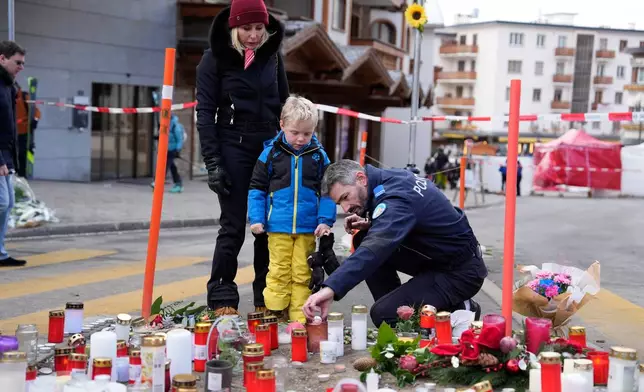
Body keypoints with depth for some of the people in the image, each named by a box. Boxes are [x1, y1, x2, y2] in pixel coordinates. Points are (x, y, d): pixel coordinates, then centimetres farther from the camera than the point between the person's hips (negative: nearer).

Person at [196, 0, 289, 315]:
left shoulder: (272, 56, 7)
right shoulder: (215, 59, -4)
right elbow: (205, 113, -6)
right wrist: (212, 163, -12)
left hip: (271, 147, 4)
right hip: (234, 148, -3)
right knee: (233, 226, -2)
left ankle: (267, 298, 13)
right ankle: (221, 299, 8)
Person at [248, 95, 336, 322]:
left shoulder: (319, 155, 4)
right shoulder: (271, 153, 0)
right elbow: (257, 188, 5)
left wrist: (325, 220, -3)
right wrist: (256, 218, -2)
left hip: (308, 227, 1)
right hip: (278, 227, -1)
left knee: (303, 273, 4)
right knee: (279, 272, 3)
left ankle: (299, 319, 10)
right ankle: (275, 316, 10)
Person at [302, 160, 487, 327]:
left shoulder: (395, 199, -28)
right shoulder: (392, 177, -1)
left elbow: (374, 250, -44)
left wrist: (331, 288, -54)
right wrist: (369, 225, -4)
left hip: (462, 271, -9)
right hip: (435, 258, 9)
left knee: (384, 314, -19)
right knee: (362, 241, 1)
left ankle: (459, 312, -1)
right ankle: (396, 304, 7)